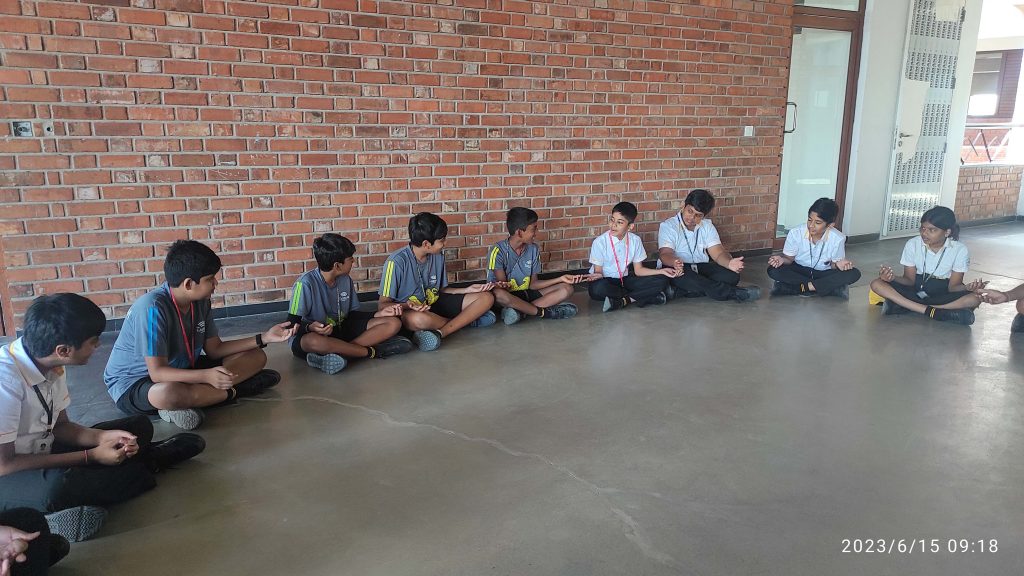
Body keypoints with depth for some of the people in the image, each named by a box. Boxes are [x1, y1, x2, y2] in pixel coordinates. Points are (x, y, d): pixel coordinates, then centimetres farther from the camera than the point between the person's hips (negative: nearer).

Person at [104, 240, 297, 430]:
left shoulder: (201, 302, -5)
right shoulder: (153, 307, -29)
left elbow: (214, 349, 2)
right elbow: (157, 372, -30)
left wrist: (264, 338, -7)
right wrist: (207, 376, -44)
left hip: (182, 370, 8)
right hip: (134, 383, -8)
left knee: (256, 357, 0)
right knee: (167, 394, -45)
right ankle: (234, 392, -18)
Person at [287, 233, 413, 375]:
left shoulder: (346, 280, 1)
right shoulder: (306, 283, -18)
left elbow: (353, 314, 9)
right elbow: (292, 323, -17)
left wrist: (380, 314, -7)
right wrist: (310, 327, -39)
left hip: (341, 330, 6)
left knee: (393, 323, -10)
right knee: (314, 342, -45)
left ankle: (339, 351, -26)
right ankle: (374, 351, -26)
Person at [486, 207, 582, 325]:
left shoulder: (533, 250, 2)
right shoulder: (498, 251, -14)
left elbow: (533, 284, 2)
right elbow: (500, 289, -13)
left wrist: (561, 279, -6)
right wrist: (504, 286, -38)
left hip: (526, 294, 6)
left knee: (566, 289, -12)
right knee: (498, 293, -41)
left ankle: (520, 311, -26)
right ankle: (544, 312, -24)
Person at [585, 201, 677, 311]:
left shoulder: (635, 240, -1)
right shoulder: (600, 242, -12)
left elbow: (638, 270, 4)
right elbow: (598, 271, -9)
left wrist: (661, 271, -8)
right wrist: (598, 275, -33)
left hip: (624, 280, 4)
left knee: (661, 281, -11)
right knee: (597, 288, -41)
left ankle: (623, 300, -22)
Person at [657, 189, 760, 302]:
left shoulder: (707, 226, 10)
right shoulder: (667, 226, -4)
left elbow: (718, 252, -1)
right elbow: (665, 254, -18)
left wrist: (729, 263, -26)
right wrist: (675, 263, -44)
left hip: (701, 267, 5)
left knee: (731, 275, -20)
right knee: (684, 275, -39)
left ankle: (679, 290, -31)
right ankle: (733, 293, -31)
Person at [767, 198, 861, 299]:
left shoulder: (838, 239, -19)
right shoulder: (795, 233, -19)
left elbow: (834, 264, -7)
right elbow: (789, 258, -7)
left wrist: (838, 264, -31)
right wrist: (782, 259, -31)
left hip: (823, 273, 0)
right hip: (799, 271, 0)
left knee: (854, 273, -25)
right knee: (773, 270, -30)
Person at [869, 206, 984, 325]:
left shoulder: (960, 250, -12)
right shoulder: (912, 244, -10)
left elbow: (953, 287, -11)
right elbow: (909, 280, -6)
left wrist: (967, 288, -35)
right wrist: (894, 278, -29)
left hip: (942, 295, 0)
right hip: (915, 289, 0)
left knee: (975, 298, -32)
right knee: (877, 284, -25)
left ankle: (902, 306, -33)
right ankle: (933, 311, -32)